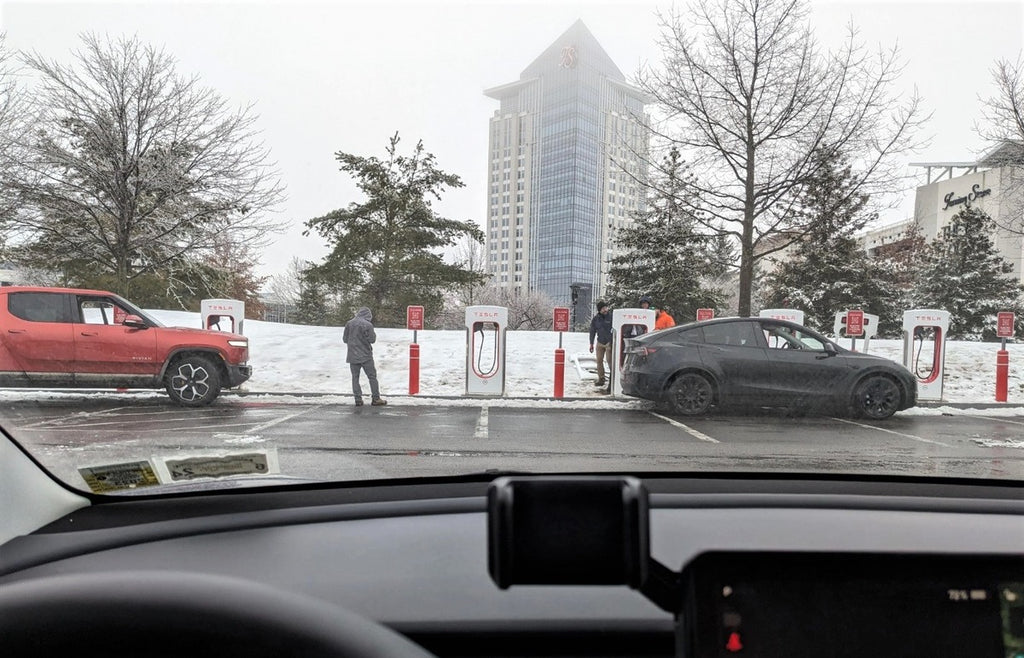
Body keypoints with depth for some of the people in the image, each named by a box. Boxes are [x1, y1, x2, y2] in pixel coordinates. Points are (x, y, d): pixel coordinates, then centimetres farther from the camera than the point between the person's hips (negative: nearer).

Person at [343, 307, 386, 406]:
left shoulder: (349, 323, 1)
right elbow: (372, 339, -11)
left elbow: (345, 339, 6)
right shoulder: (368, 324, -13)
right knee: (372, 376, 6)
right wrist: (373, 334, 8)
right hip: (365, 356, -4)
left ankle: (358, 399, 7)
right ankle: (375, 399, 8)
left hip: (352, 356, 4)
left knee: (355, 377, 9)